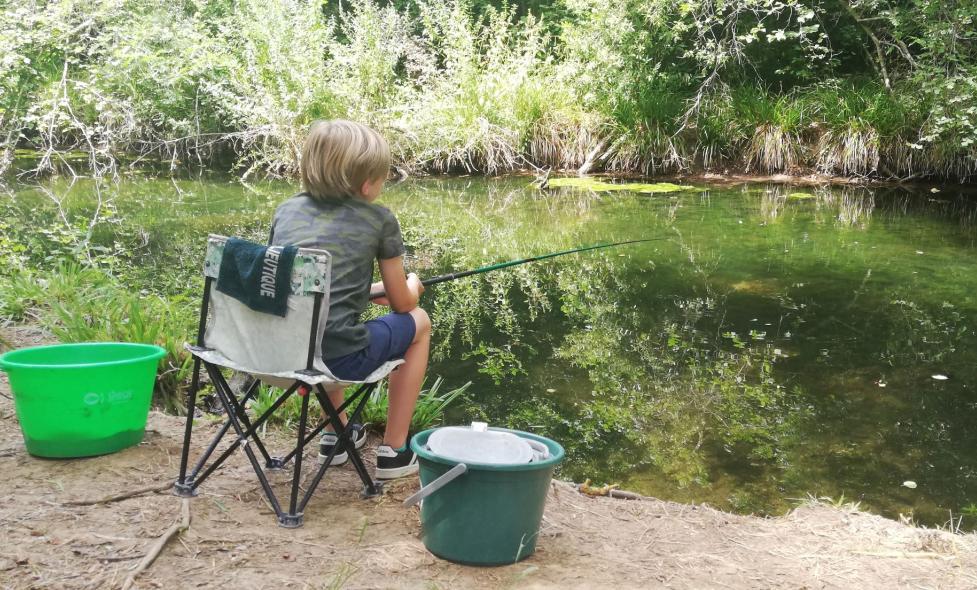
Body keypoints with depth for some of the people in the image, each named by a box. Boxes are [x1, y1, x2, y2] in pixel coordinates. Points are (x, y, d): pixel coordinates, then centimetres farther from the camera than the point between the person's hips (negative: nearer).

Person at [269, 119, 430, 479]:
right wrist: (413, 286, 35)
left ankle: (336, 433, 45)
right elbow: (402, 303, 10)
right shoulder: (379, 220, 2)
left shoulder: (287, 210, 14)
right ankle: (394, 451, 23)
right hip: (337, 359, -5)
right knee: (418, 322, 23)